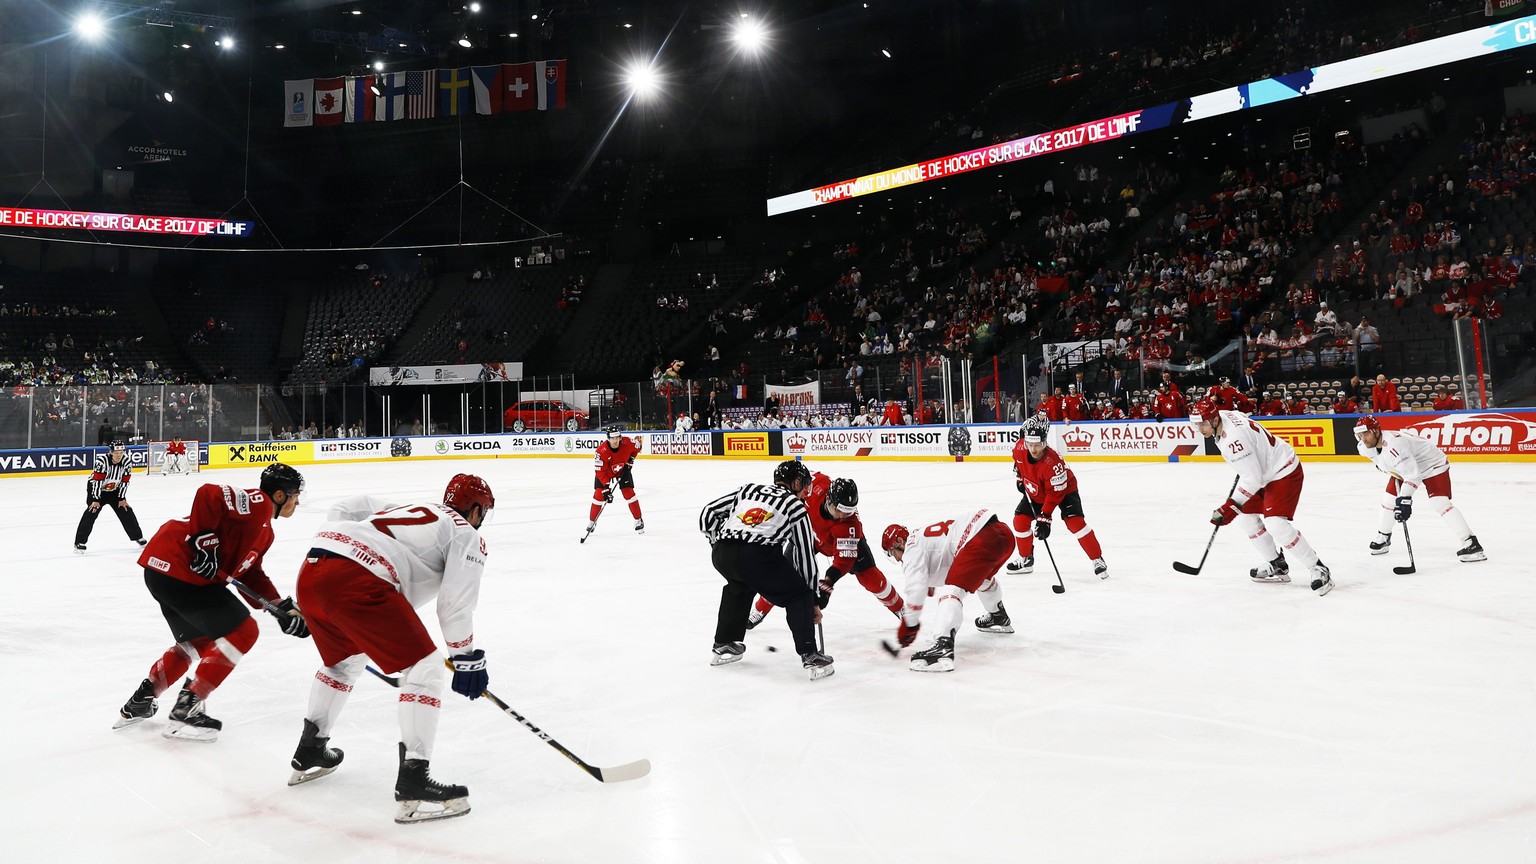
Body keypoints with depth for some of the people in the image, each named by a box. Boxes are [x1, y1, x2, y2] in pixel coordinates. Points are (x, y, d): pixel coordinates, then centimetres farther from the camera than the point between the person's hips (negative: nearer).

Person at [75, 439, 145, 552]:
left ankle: (138, 537, 19)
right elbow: (97, 480, -27)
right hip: (96, 488, -5)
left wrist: (122, 498, -6)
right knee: (92, 512, -19)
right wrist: (95, 499, -25)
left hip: (114, 490, 5)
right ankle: (80, 542, -16)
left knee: (126, 512, 4)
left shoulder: (127, 462, -15)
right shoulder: (102, 460, -29)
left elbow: (125, 481, -7)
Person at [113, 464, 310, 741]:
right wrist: (204, 542, -23)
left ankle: (139, 703, 33)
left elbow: (251, 574, 20)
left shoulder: (263, 530, 20)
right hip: (178, 567, -11)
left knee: (199, 641, 25)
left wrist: (283, 610, 13)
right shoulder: (256, 502, -10)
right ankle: (186, 710, -2)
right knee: (242, 632, -7)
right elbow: (209, 494, -24)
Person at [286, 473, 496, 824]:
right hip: (356, 581, -9)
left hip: (311, 572, 9)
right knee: (423, 670, 0)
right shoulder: (468, 536, 12)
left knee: (344, 661, 32)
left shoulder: (403, 510, 33)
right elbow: (454, 604, 2)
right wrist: (467, 658, 11)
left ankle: (309, 754, 45)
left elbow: (346, 507, 30)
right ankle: (413, 786, -5)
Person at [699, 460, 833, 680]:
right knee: (798, 596, 14)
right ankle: (810, 656, 3)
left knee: (740, 586, 36)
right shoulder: (795, 506, 19)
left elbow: (708, 513, 25)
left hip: (720, 554, 5)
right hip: (757, 556, -5)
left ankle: (724, 645, 42)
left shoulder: (748, 489, 29)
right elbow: (805, 555, 19)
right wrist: (812, 600, 25)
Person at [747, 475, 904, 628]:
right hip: (808, 530, 3)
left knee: (869, 576, -8)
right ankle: (759, 612, 15)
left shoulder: (850, 524, -42)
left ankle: (900, 609, 18)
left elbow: (844, 560, -41)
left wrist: (826, 585, -51)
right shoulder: (819, 483, -37)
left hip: (846, 540, -2)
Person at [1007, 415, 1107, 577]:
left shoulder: (1053, 462, -40)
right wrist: (1019, 478, 5)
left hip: (1064, 489, -6)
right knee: (1020, 519, -2)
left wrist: (1044, 517, -34)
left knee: (1074, 521, -22)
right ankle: (1026, 559, 17)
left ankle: (1098, 560, -10)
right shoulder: (1020, 448, -23)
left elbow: (1055, 494, -34)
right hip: (1035, 491, 6)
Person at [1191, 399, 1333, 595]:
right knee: (1245, 516, 14)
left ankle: (1319, 570, -10)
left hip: (1285, 473, -11)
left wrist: (1231, 506, -32)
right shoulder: (1224, 416, -2)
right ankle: (1277, 566, 23)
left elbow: (1252, 478, -31)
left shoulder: (1234, 438, -31)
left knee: (1275, 524, -22)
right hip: (1266, 472, 11)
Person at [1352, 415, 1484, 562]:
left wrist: (1404, 499, -46)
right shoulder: (1364, 447, -12)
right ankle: (1383, 538, 27)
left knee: (1439, 502, -22)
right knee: (1389, 499, 8)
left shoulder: (1394, 444, -38)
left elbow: (1412, 473, -41)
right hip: (1402, 468, 9)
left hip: (1432, 464, -9)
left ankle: (1471, 544, -23)